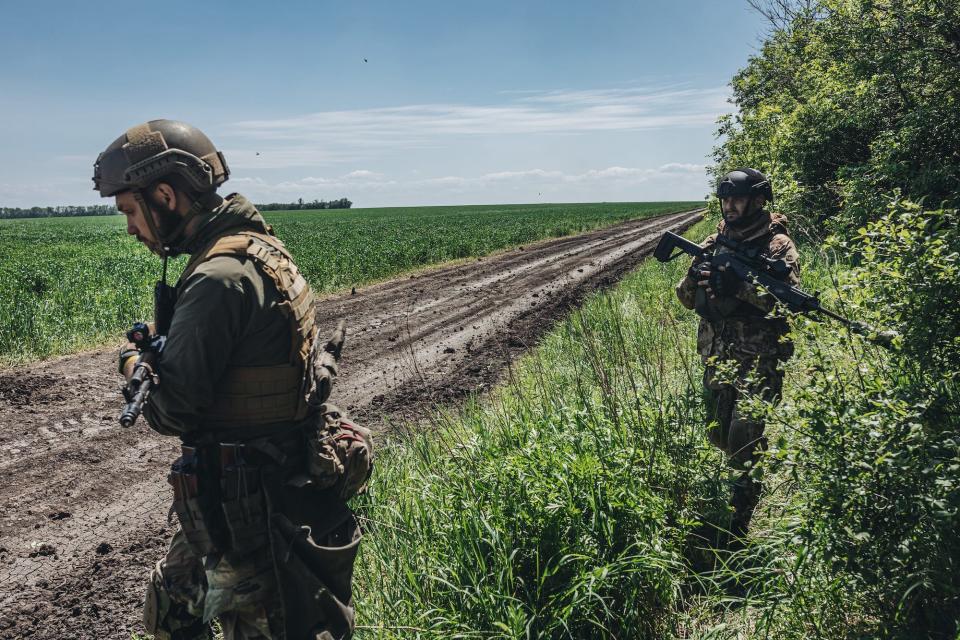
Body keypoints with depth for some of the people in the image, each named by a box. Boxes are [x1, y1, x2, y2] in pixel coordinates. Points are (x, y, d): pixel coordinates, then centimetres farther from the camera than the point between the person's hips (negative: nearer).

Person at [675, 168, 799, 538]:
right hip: (716, 358, 6)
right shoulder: (715, 244, 11)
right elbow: (686, 298, 12)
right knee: (718, 435, 13)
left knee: (743, 438, -12)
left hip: (759, 359, -6)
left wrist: (740, 285, -24)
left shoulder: (778, 245, -5)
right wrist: (696, 276, -10)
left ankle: (738, 527, 0)